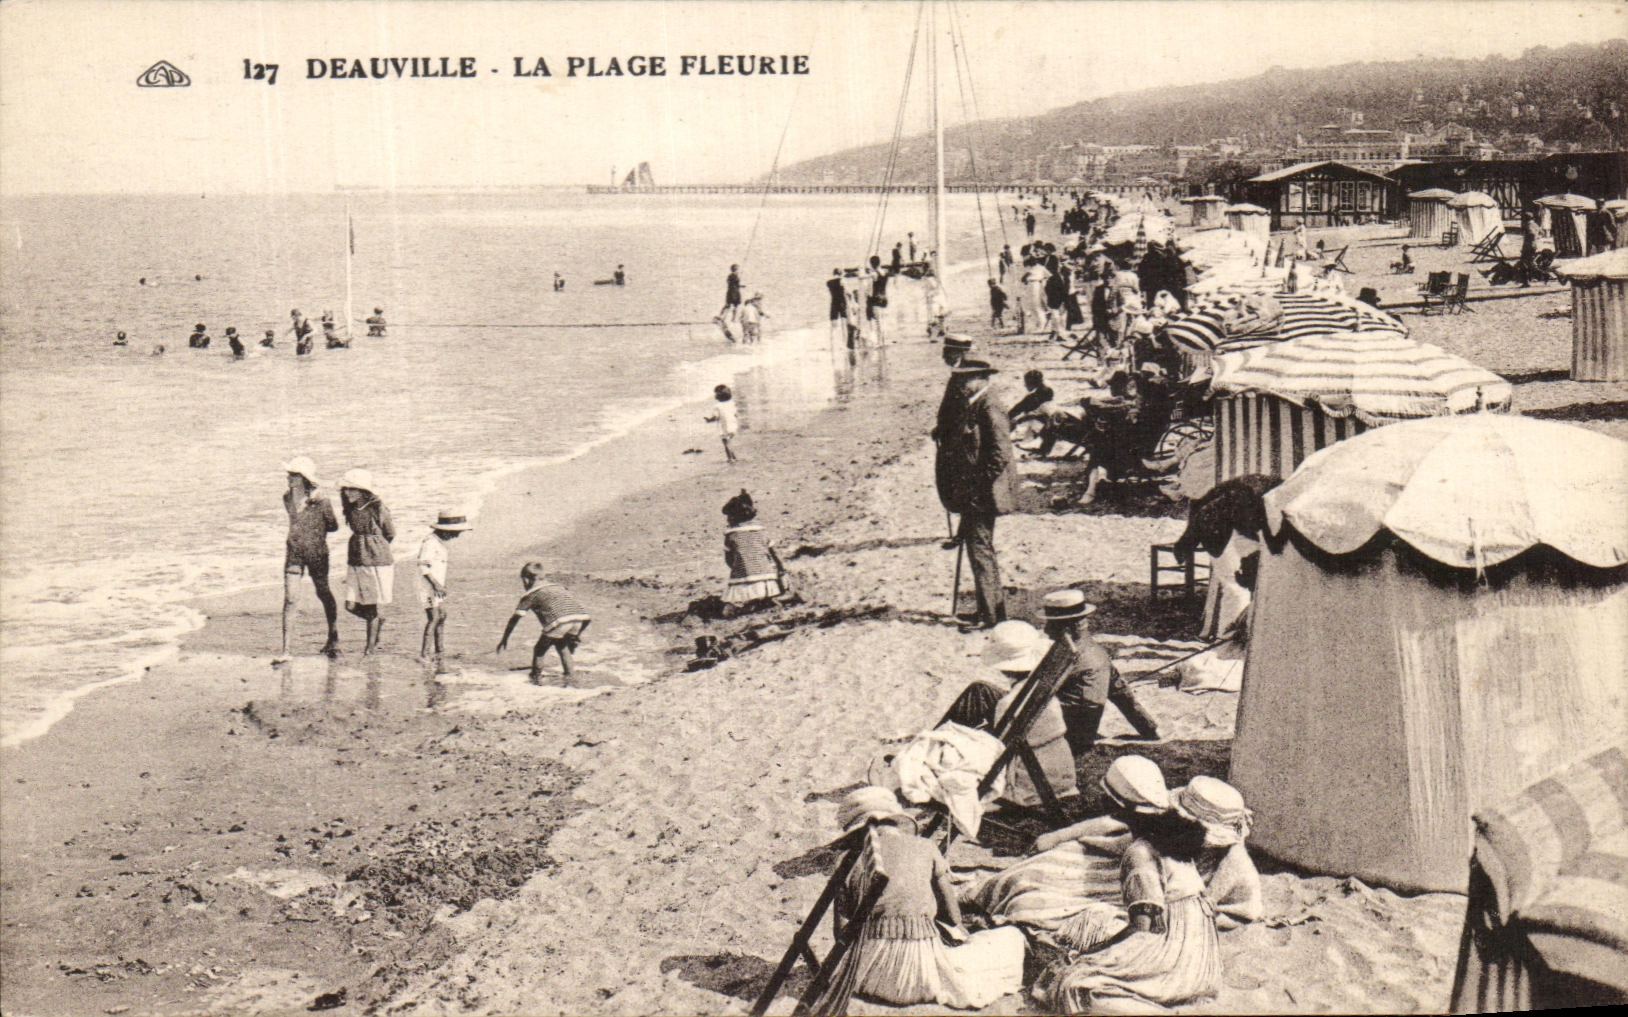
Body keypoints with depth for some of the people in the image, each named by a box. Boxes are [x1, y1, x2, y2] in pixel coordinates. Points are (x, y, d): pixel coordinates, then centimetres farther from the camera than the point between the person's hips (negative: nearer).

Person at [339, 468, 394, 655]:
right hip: (356, 562, 5)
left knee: (372, 607, 3)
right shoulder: (350, 509, 2)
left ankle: (371, 644, 19)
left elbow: (390, 534, 3)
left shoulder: (377, 509, -13)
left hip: (376, 562, -5)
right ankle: (377, 622, 31)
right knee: (351, 605, 3)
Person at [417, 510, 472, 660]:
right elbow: (423, 566, -22)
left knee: (442, 616, 14)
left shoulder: (441, 542, 13)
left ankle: (438, 652, 24)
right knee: (433, 618, -12)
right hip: (429, 588, -10)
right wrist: (435, 584, -24)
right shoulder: (430, 543, -18)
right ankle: (423, 654, -8)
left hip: (438, 588, 10)